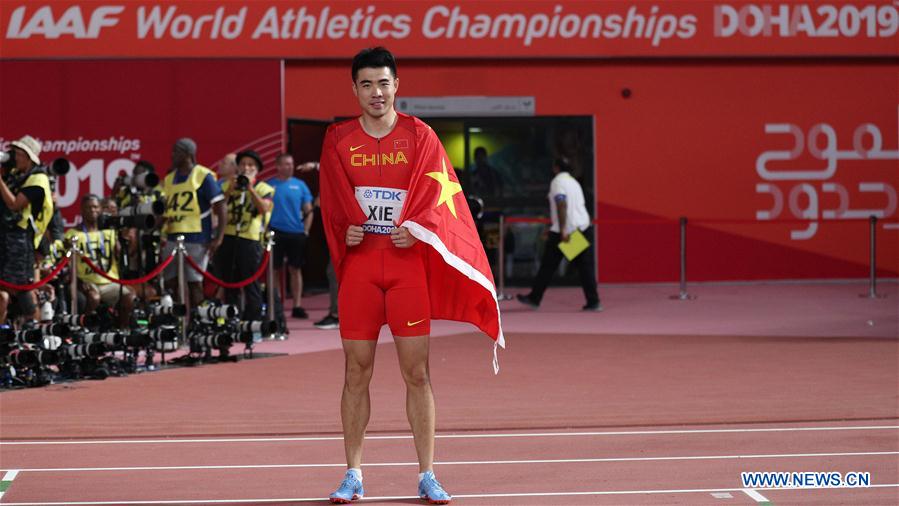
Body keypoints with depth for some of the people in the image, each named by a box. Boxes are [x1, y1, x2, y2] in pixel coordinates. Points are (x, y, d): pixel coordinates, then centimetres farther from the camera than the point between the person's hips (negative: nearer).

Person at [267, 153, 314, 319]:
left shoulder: (300, 185, 6)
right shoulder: (269, 185, 1)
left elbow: (308, 211, 9)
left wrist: (306, 230, 0)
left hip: (296, 234, 2)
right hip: (275, 233, -2)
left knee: (295, 269, 5)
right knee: (275, 270, 2)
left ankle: (297, 306, 8)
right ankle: (275, 306, 8)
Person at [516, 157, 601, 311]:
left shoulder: (558, 182, -7)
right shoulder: (574, 182, 18)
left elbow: (562, 206, -19)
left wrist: (563, 230, -23)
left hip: (563, 231, -7)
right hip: (583, 228, 7)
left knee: (548, 266, 4)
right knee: (585, 267, 3)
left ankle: (534, 298, 13)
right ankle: (593, 302, -3)